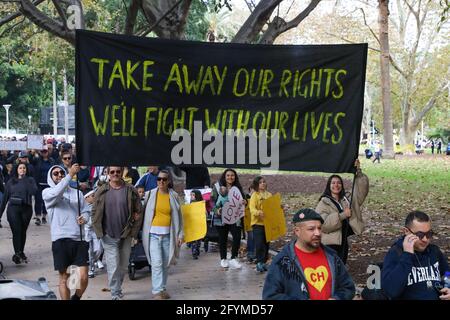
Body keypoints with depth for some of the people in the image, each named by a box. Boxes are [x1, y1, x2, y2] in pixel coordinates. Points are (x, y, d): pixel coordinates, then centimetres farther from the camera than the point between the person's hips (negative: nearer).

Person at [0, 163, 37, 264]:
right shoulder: (11, 181, 11)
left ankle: (21, 252, 17)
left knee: (23, 231, 5)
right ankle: (17, 253, -13)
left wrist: (25, 179, -10)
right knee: (16, 231, -10)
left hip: (26, 209, 0)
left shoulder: (30, 180, 7)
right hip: (13, 209, 0)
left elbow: (34, 191, -11)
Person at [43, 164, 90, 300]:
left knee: (83, 278, -5)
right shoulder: (47, 192, 5)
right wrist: (70, 174, -27)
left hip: (79, 239, 2)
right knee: (64, 278, 5)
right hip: (60, 240, -2)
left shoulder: (77, 192, 16)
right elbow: (56, 194, -18)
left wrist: (84, 218, -10)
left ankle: (76, 297, 22)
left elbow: (86, 211, 14)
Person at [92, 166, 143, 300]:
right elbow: (95, 212, 2)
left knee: (123, 266, 13)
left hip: (126, 235, 2)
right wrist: (99, 231, -4)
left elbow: (139, 211, 2)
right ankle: (116, 295, 3)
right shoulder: (101, 191, -2)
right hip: (109, 236, -2)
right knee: (113, 266, -5)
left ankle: (117, 288, 33)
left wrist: (134, 230, -2)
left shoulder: (131, 191, -1)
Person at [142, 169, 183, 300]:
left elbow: (178, 216, 6)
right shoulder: (152, 194, 1)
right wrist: (144, 233, -2)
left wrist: (180, 234, 1)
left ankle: (162, 289, 22)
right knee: (157, 263, -10)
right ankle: (157, 291, -7)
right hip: (153, 233, -2)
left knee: (165, 263, 9)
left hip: (168, 234, 2)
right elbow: (146, 213, 3)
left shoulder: (173, 196, 4)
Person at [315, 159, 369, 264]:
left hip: (343, 242, 7)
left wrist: (358, 172, -4)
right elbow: (322, 223, -22)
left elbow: (362, 190, 8)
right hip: (329, 244, -6)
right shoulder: (324, 203, -9)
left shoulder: (346, 200, 11)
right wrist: (342, 215, -23)